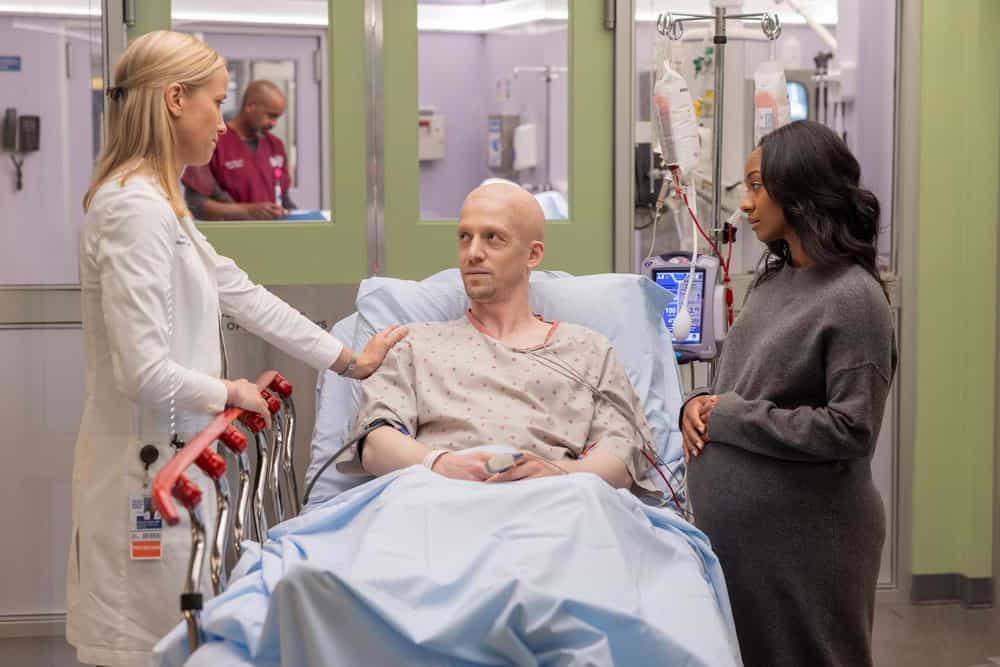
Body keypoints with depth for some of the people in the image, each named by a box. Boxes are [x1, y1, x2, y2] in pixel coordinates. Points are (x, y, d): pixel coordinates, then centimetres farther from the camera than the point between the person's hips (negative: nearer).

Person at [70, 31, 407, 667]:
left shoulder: (164, 205, 13)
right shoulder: (135, 210, -19)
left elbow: (242, 295, 19)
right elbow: (145, 373, -24)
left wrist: (349, 359, 21)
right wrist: (230, 393, -6)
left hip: (172, 459, 10)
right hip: (147, 471, -10)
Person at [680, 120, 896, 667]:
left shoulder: (854, 299, -15)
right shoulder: (771, 281, 10)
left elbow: (850, 431, -21)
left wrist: (728, 417, -17)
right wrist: (699, 405, -3)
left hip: (804, 540, -8)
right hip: (733, 529, 8)